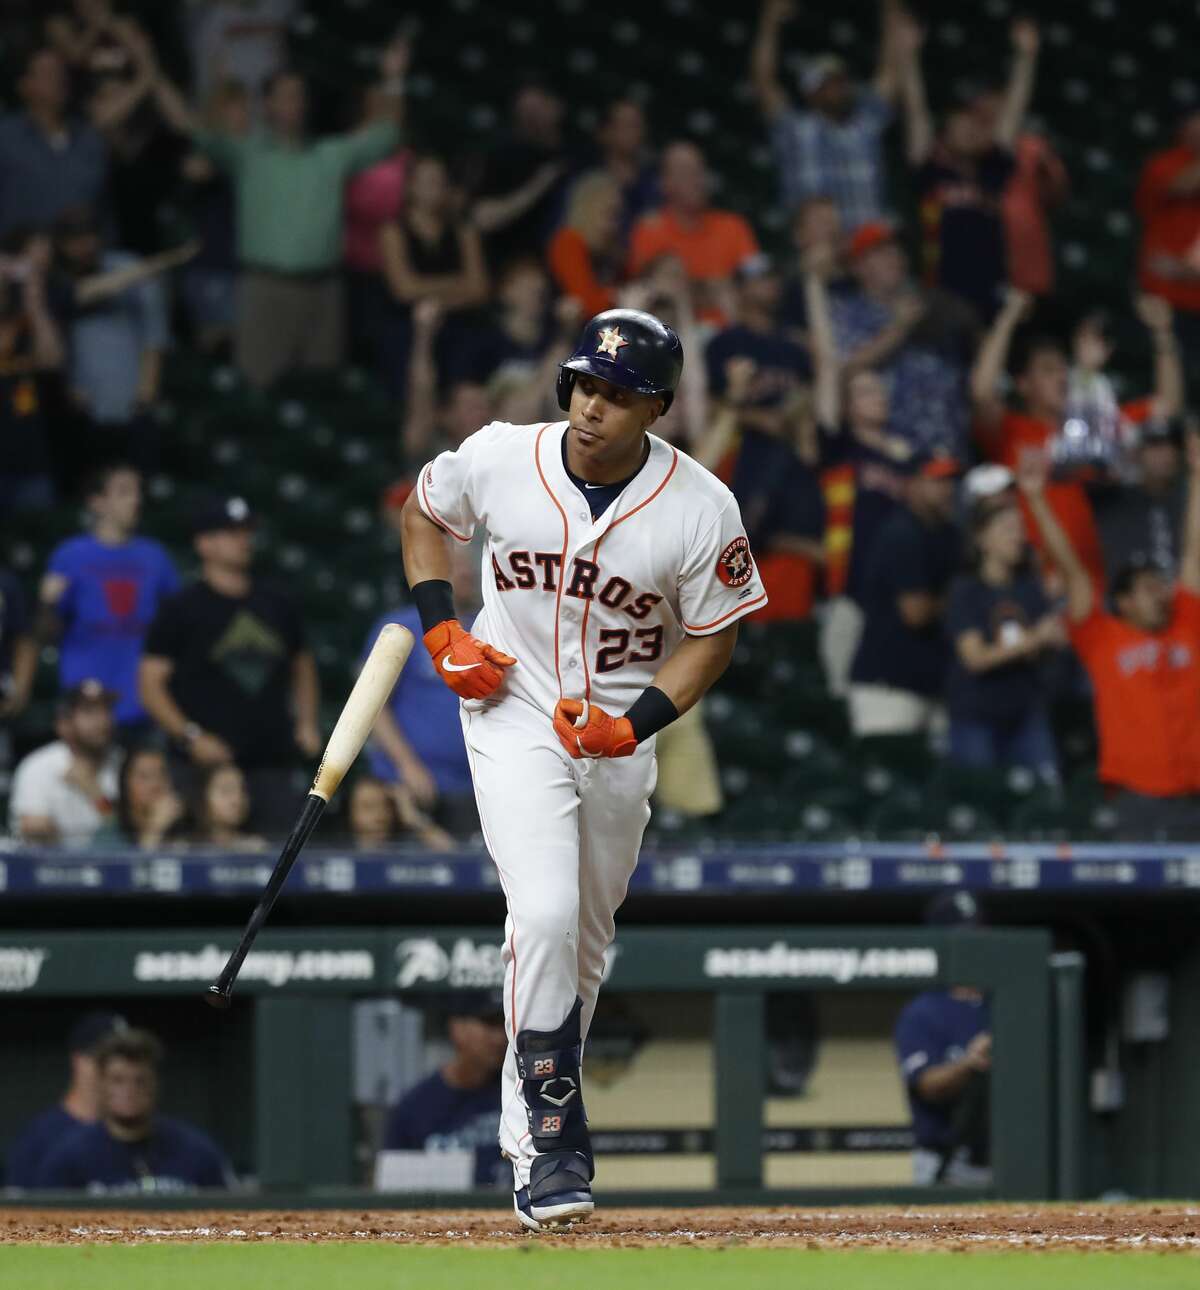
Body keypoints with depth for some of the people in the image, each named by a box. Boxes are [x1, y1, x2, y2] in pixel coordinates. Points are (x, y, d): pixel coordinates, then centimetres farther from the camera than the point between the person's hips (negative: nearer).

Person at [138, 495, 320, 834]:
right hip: (205, 764, -5)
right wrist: (190, 736, -12)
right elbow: (151, 684, -1)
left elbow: (302, 666, 29)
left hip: (272, 761, 5)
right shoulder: (181, 609, 2)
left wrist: (307, 723, 12)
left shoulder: (278, 605, 17)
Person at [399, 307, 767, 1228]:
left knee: (584, 944, 13)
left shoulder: (701, 508, -15)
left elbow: (714, 635, -4)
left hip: (620, 736, 2)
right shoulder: (499, 461, -14)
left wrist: (633, 723, -17)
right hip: (513, 714, -2)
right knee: (545, 913, -21)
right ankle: (551, 1142, -16)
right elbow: (425, 510, 7)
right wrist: (443, 634, -5)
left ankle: (528, 1133, 32)